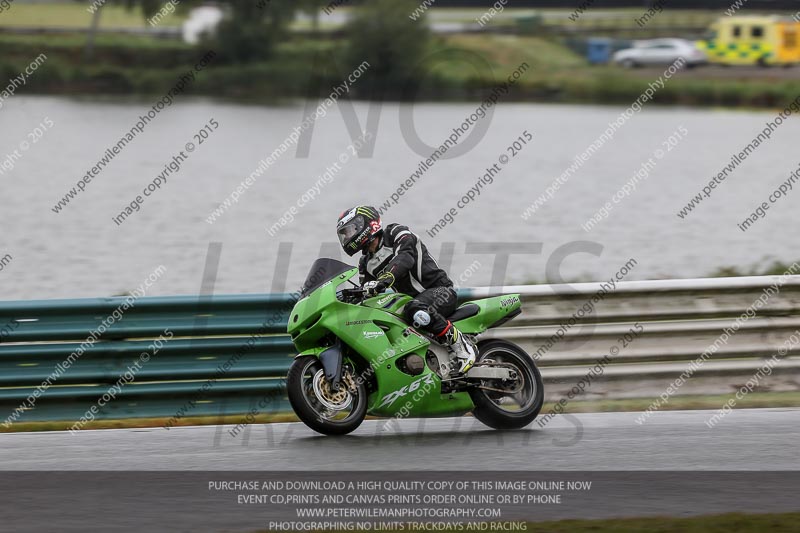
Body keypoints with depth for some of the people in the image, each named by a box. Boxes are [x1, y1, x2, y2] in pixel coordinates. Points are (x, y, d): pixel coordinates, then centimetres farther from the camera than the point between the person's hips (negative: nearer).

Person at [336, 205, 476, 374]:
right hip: (411, 300, 8)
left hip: (440, 290, -8)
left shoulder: (396, 233, -8)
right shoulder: (366, 264, 15)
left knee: (416, 311, -40)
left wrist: (385, 279, -45)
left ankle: (461, 344, -30)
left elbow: (405, 256, -28)